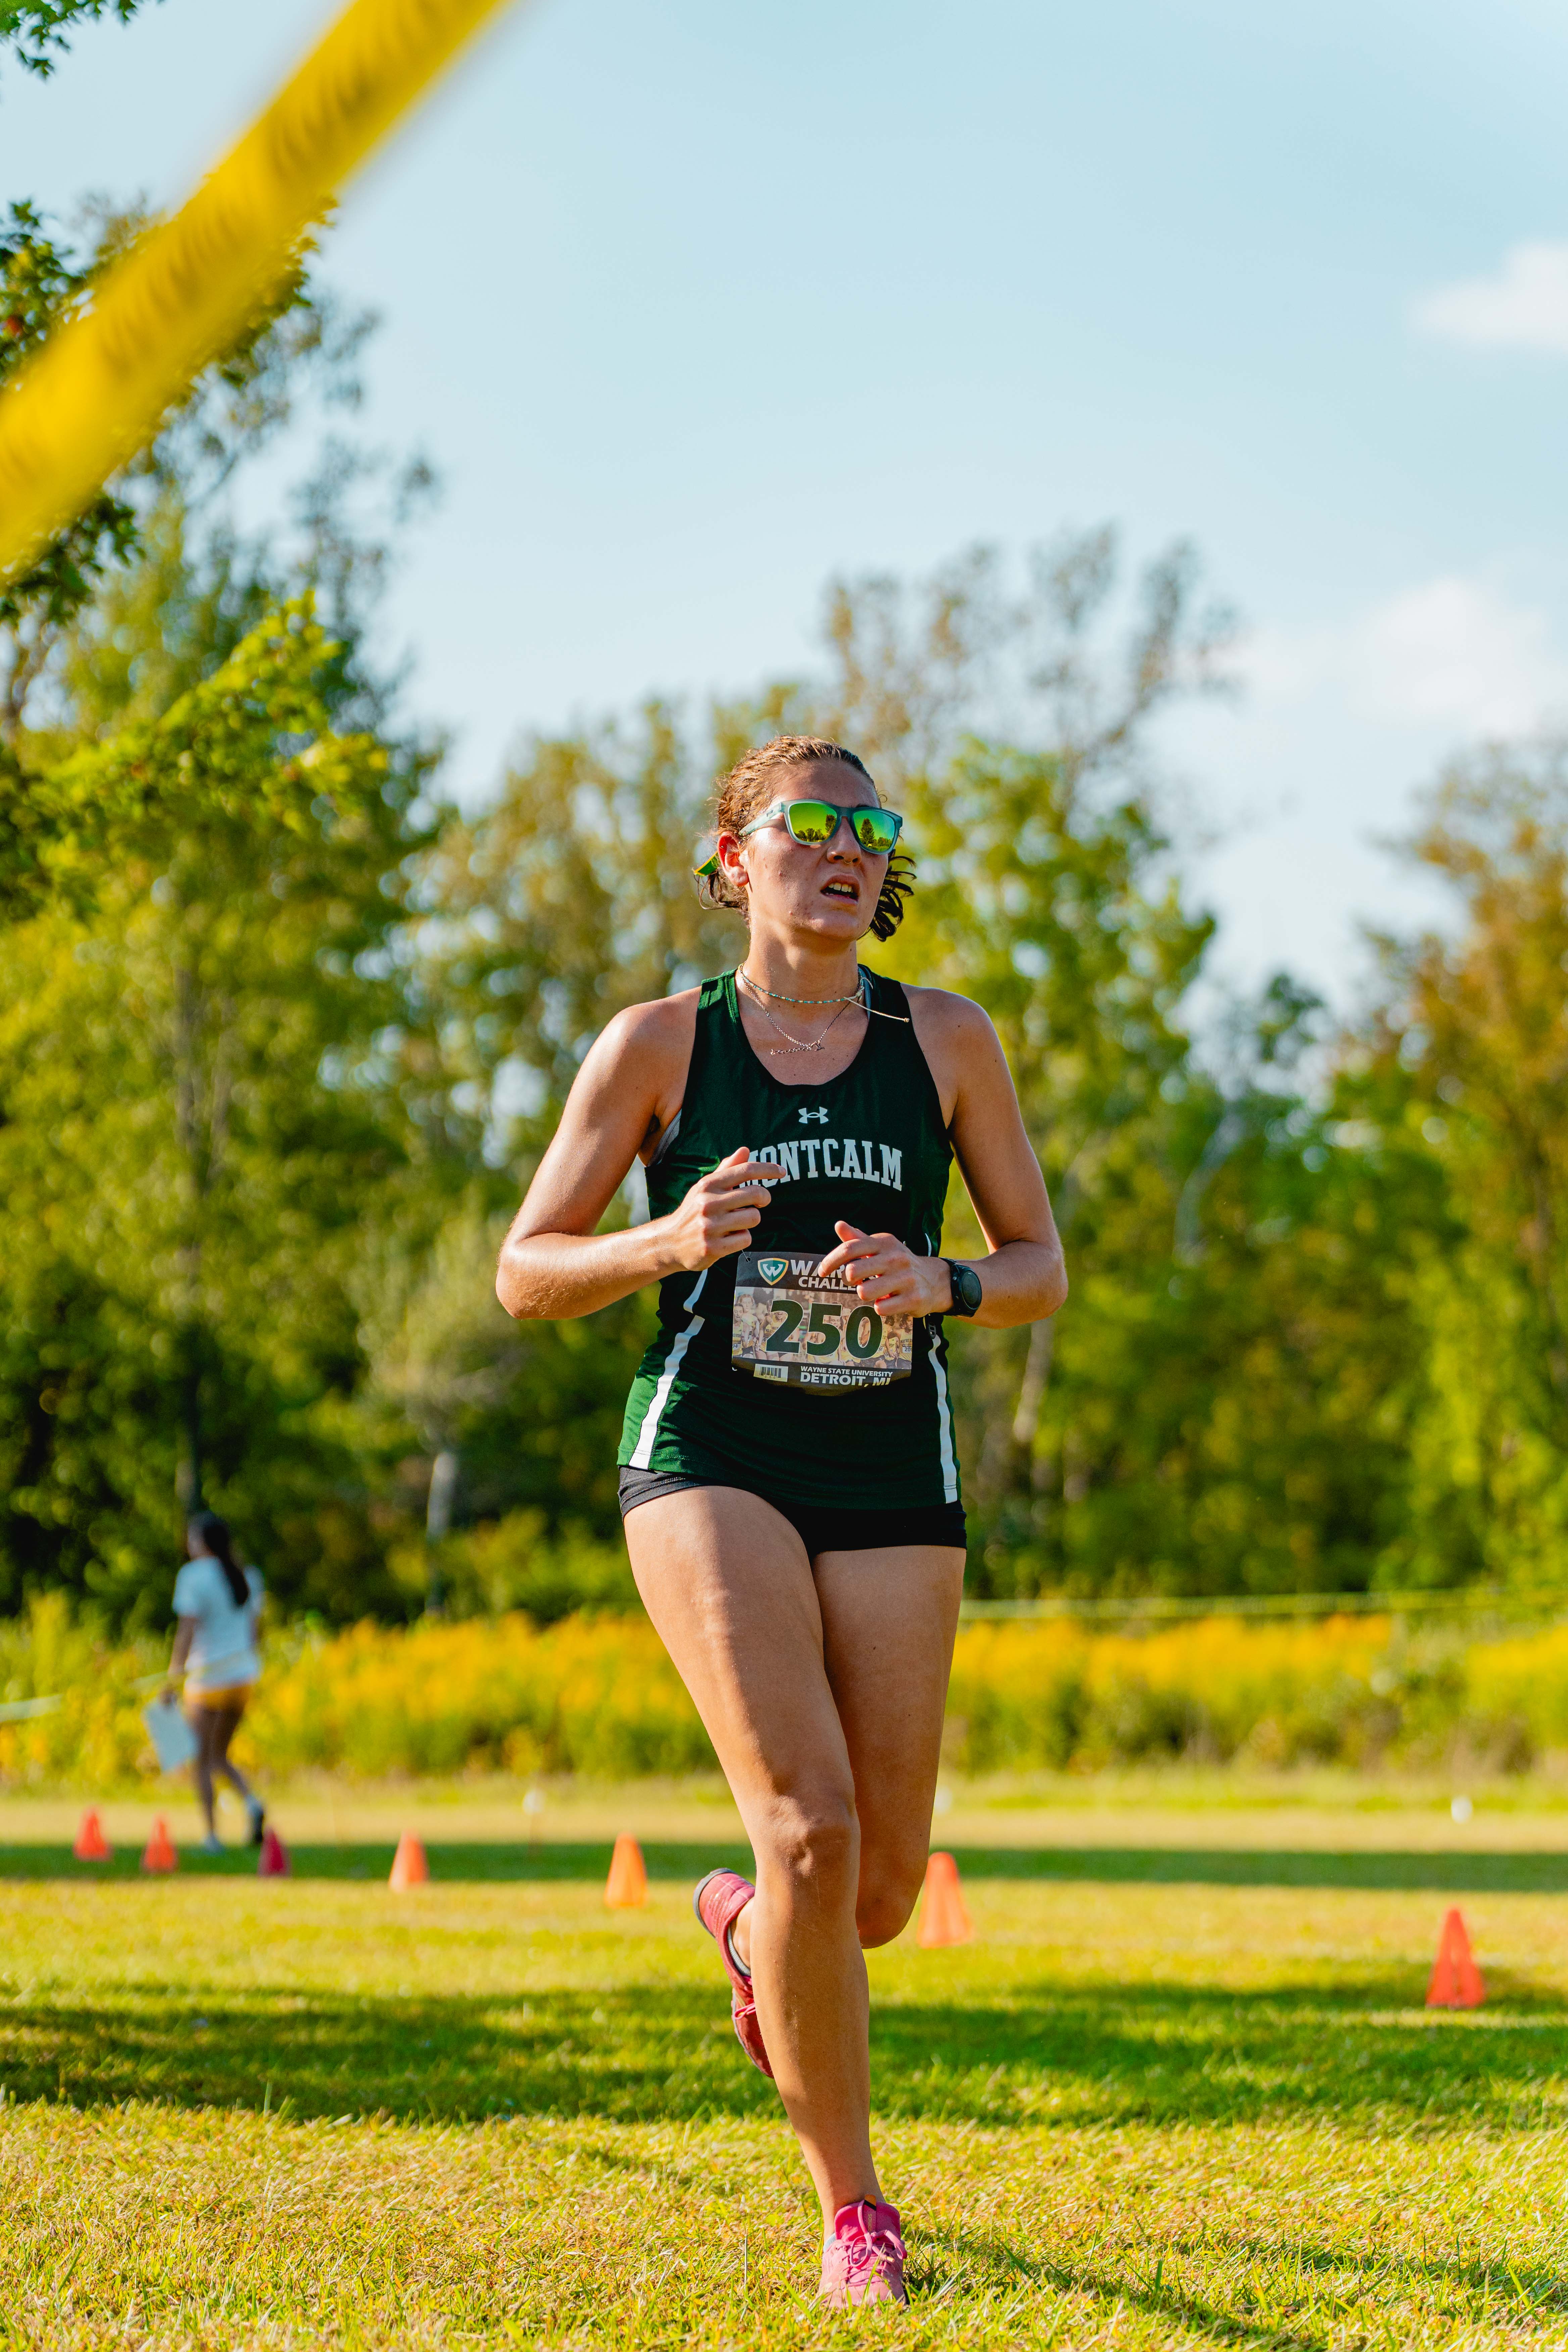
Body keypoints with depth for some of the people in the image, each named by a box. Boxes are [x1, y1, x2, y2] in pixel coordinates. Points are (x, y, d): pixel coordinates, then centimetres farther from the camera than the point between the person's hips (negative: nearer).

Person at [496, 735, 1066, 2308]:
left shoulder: (945, 1042, 7)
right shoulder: (658, 1045, 3)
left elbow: (1042, 1269, 12)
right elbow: (524, 1275, 5)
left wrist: (939, 1286, -10)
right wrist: (669, 1242, -14)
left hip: (892, 1479, 3)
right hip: (710, 1457, -3)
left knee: (882, 1886, 2)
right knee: (810, 1825, -20)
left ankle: (746, 1924, 41)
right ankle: (852, 2208, -5)